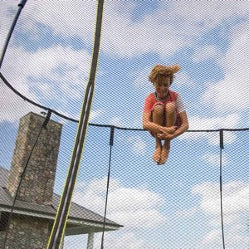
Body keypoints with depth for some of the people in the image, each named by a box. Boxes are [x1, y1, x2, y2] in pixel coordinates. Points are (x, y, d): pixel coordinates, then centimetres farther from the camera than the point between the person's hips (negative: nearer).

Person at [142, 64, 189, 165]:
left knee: (170, 106, -29)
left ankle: (167, 146, -17)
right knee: (158, 106, -29)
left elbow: (185, 124, -23)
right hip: (156, 129, 0)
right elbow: (145, 124, -29)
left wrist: (171, 136, -39)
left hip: (173, 127, 0)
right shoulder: (150, 99, -16)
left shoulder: (175, 96, -17)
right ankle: (158, 145, -16)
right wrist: (164, 130, -44)